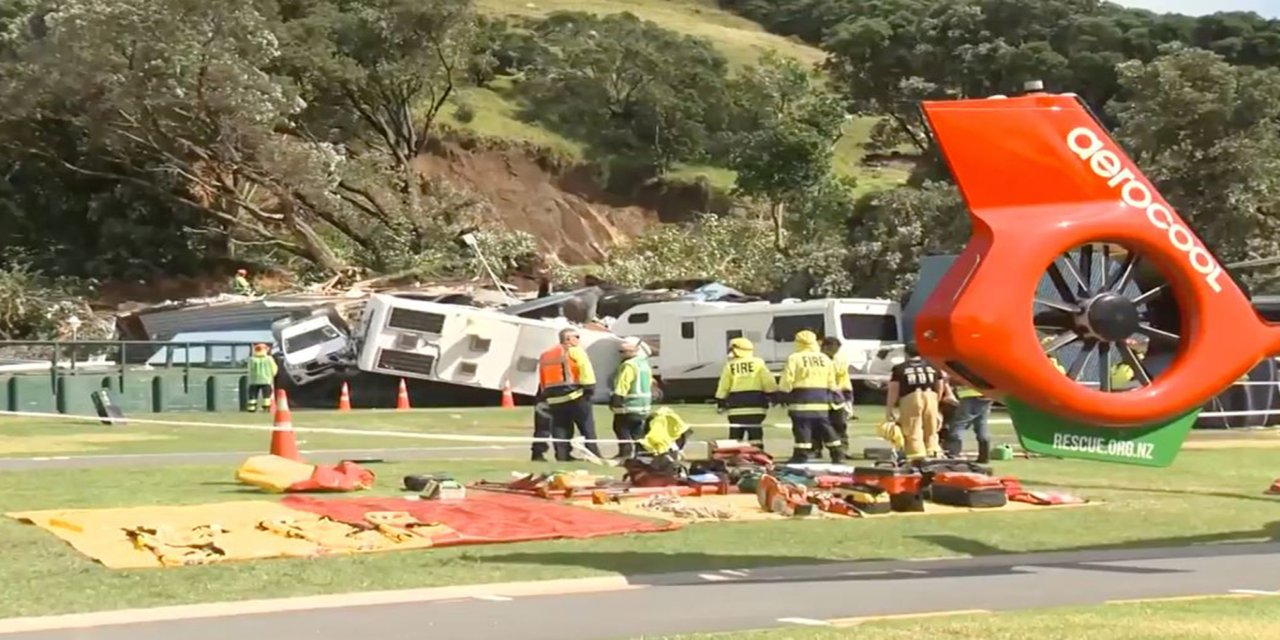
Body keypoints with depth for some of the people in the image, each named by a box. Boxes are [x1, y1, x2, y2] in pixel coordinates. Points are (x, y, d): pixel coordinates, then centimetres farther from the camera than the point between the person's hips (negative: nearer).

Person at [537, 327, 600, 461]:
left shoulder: (545, 355, 21)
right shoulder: (574, 351, -1)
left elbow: (542, 380, 19)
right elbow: (585, 370, -14)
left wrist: (545, 394, 19)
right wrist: (589, 387, -15)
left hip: (553, 397, 6)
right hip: (574, 394, -6)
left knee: (560, 428, 9)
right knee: (587, 426, -2)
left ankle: (562, 455, 3)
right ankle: (594, 454, -5)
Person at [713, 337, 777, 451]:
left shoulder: (730, 366, 1)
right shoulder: (758, 363, 1)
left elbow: (723, 387, 3)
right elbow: (769, 383, -3)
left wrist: (720, 403, 12)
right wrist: (775, 397, 4)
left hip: (736, 403, 0)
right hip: (755, 403, 0)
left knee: (736, 433, 5)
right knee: (755, 433, 1)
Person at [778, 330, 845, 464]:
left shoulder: (794, 359, -7)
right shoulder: (825, 359, 12)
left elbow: (786, 382, -9)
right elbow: (831, 384, 16)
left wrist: (783, 396, 1)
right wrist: (830, 398, 25)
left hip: (801, 399, -6)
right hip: (821, 399, 6)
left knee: (802, 428, -6)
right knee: (825, 427, 13)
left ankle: (801, 456, -10)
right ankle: (838, 454, 15)